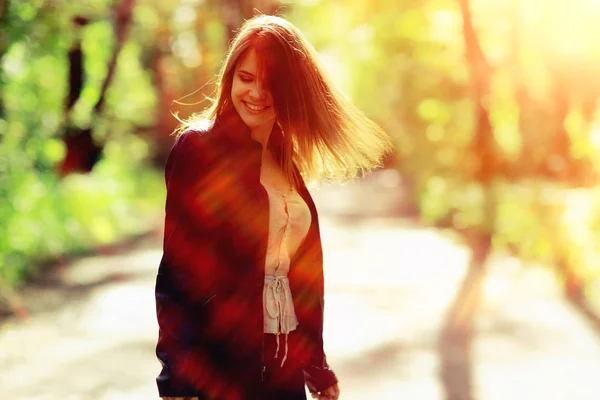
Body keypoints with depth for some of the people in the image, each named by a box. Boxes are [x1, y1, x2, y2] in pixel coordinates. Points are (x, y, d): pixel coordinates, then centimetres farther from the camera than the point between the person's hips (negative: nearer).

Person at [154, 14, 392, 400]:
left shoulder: (288, 163, 12)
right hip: (216, 364, -6)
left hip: (283, 366, 6)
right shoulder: (199, 147, -7)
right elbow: (177, 271, -12)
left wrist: (318, 369, 15)